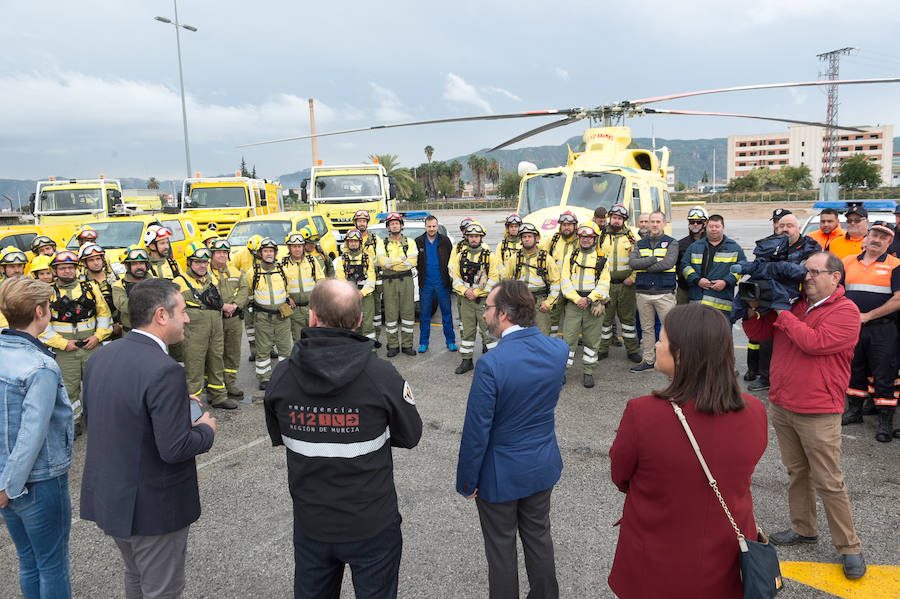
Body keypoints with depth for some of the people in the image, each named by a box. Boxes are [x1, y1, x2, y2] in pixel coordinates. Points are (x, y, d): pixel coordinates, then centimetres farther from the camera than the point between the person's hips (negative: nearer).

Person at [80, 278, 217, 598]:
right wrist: (206, 430, -7)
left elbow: (92, 416, 11)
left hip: (108, 495, 8)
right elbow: (174, 449, -28)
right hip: (153, 506, -8)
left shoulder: (100, 356, -1)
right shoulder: (164, 371, -27)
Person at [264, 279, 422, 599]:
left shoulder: (282, 375, -14)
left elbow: (278, 437, 3)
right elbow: (410, 436, -7)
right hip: (372, 524, -2)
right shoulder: (382, 375, -22)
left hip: (310, 523, 3)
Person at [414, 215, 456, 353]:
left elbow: (452, 259, 7)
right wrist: (421, 271, 3)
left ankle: (450, 341, 14)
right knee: (424, 314, 5)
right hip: (426, 283, 0)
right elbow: (414, 260, 11)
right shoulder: (418, 242, 2)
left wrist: (449, 273, 0)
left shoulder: (445, 241, 2)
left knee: (447, 312, 4)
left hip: (442, 282, 0)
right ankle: (423, 343, 15)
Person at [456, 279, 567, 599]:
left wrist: (466, 481, -7)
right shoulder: (559, 349, -12)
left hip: (501, 474, -5)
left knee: (501, 547, 16)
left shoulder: (490, 364, -30)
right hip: (543, 465, 6)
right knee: (538, 537, 25)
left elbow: (477, 431, -22)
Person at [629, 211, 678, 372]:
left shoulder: (671, 243, 2)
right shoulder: (640, 244, 12)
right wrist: (655, 259, -14)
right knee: (647, 328, 11)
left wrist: (644, 266, -10)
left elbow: (668, 263, -15)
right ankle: (648, 361, 19)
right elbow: (632, 262, -6)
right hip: (643, 293, 3)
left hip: (664, 293, -3)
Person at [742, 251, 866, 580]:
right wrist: (753, 309, -6)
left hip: (818, 413, -6)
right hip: (781, 405, 6)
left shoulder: (845, 311, -10)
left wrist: (781, 314, -17)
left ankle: (849, 547, 16)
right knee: (796, 472, 18)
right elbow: (757, 332, 12)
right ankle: (804, 528, 33)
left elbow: (814, 342, -24)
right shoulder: (794, 304, 8)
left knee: (828, 482, 1)